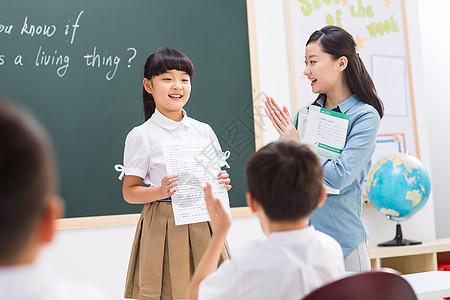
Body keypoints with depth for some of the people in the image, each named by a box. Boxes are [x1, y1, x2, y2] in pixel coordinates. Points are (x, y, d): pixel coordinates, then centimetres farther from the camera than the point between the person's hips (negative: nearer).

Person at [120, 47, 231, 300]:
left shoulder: (203, 131, 9)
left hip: (203, 223, 4)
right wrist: (160, 191, -19)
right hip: (164, 228, -3)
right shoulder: (141, 136, -3)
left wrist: (222, 183, -4)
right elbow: (129, 192, -3)